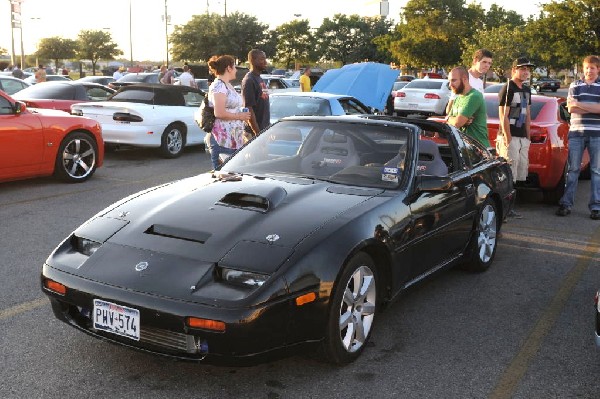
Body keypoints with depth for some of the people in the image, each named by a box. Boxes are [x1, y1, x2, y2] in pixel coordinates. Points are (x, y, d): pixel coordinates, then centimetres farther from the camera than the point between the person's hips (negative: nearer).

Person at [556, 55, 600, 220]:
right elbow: (571, 108, -3)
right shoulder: (575, 86, 9)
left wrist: (579, 105, -10)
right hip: (576, 133, 1)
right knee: (573, 169, 3)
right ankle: (566, 203, 7)